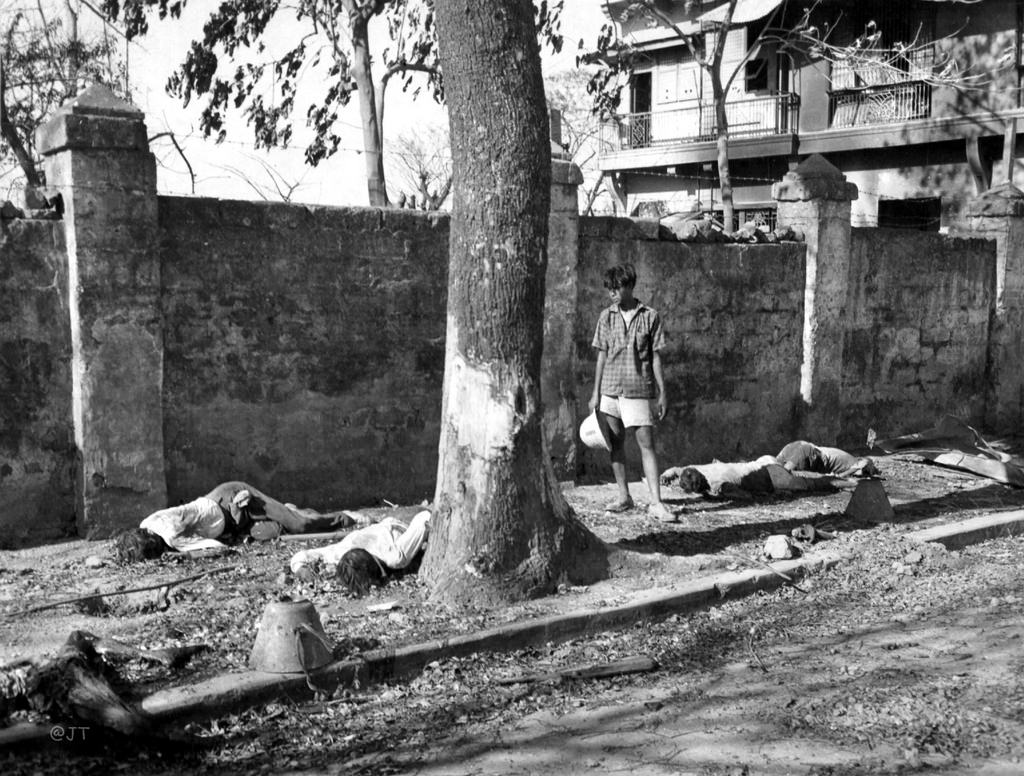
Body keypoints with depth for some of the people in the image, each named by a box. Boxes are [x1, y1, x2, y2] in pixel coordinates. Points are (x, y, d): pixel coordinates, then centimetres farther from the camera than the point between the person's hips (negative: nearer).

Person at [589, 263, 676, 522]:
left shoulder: (650, 317, -1)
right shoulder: (606, 316, 6)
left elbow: (655, 357, 1)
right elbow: (602, 355, 9)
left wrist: (662, 393, -1)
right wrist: (595, 393, 7)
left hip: (639, 389, -3)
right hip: (610, 388, 3)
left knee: (646, 444, -6)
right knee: (616, 443, 8)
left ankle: (656, 501, -5)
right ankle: (624, 497, 19)